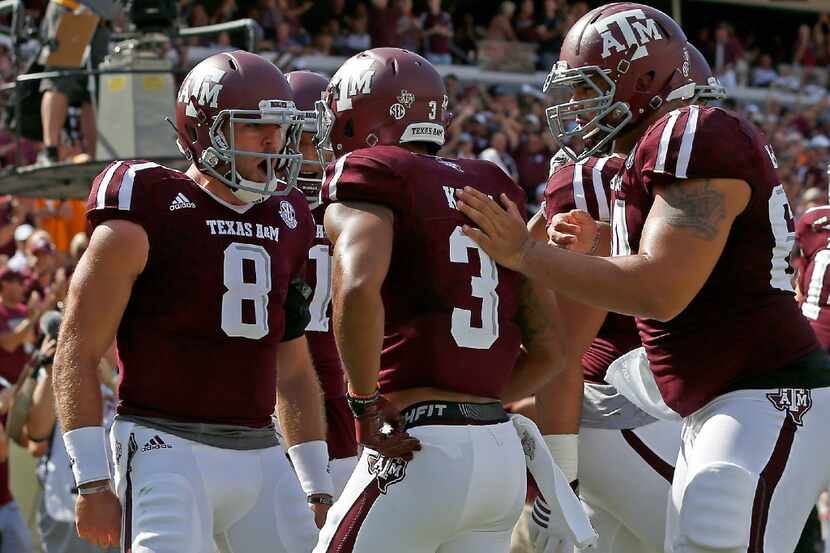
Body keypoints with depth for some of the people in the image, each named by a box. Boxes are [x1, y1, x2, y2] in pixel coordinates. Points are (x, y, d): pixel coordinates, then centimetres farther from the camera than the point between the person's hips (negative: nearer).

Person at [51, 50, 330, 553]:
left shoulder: (285, 222, 14)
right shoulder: (147, 216, -6)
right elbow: (77, 355, -6)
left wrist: (319, 489, 19)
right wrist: (92, 482, -11)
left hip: (262, 456, 7)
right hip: (167, 449, -7)